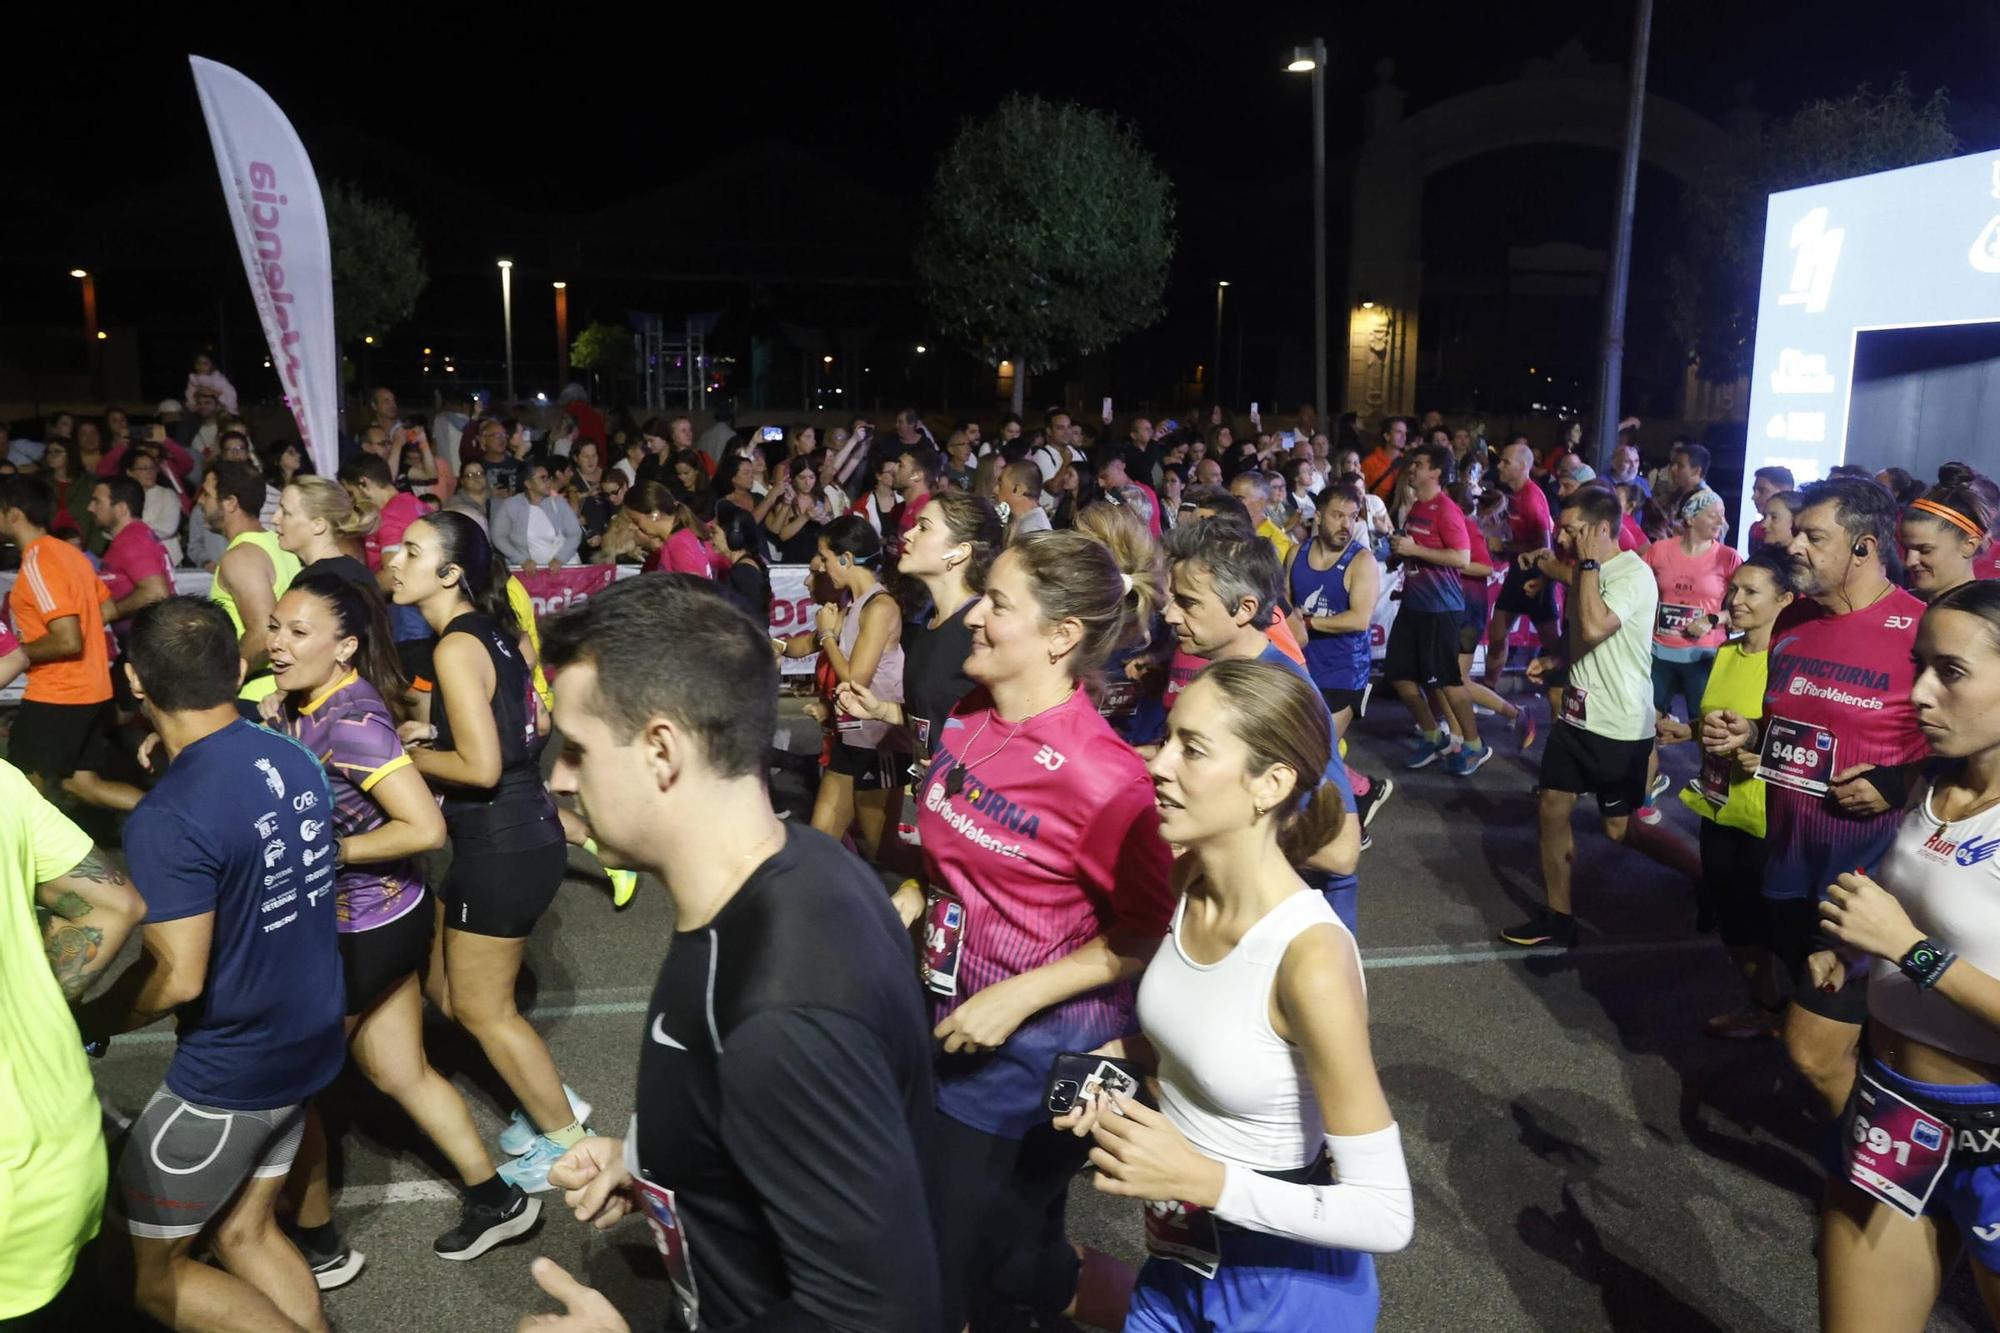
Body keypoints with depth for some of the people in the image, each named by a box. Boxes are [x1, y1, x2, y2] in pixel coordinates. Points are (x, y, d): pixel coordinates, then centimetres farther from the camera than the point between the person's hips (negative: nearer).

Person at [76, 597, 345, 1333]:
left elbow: (178, 979, -24)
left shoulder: (167, 819, -25)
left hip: (230, 1073, -7)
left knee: (148, 1270, 14)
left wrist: (92, 1020, -5)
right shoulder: (296, 761, -3)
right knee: (244, 1231, 24)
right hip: (309, 1043, 7)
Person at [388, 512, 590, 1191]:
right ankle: (552, 1101, 31)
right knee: (446, 988, 20)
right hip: (522, 830, 9)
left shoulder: (456, 647, -19)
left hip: (502, 844, -9)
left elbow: (480, 767, -23)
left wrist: (407, 756, -9)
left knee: (482, 1010, 8)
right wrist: (433, 732, 10)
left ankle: (567, 1141, 23)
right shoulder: (491, 630, 8)